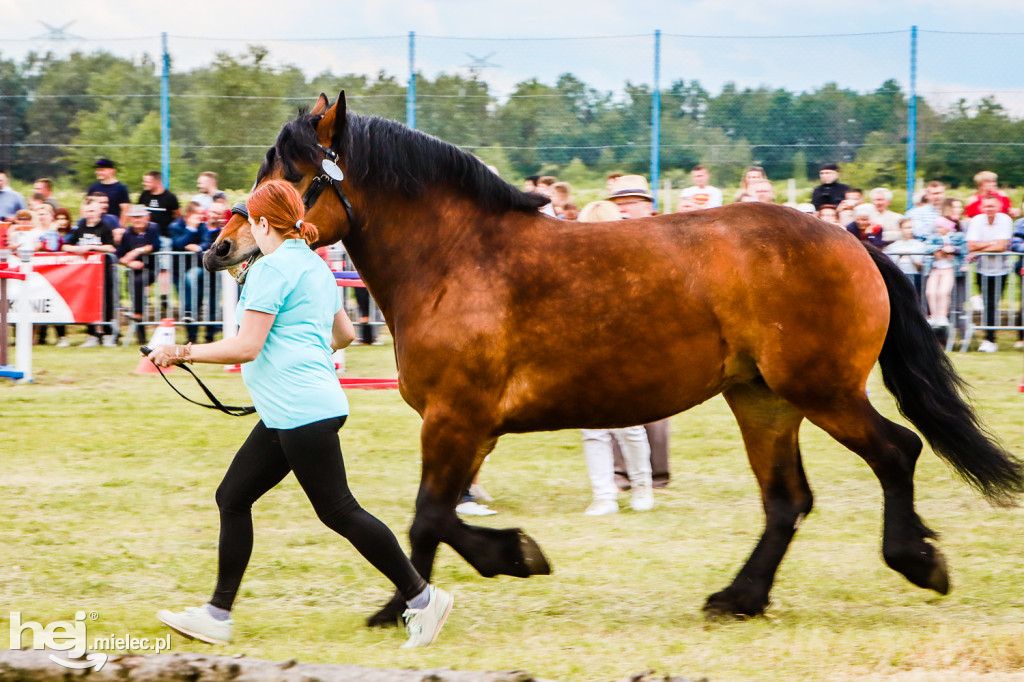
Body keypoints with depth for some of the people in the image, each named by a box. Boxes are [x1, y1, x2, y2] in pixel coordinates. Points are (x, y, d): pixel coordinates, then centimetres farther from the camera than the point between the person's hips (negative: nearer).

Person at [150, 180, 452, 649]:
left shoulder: (272, 268, -13)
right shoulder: (316, 266, 16)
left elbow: (246, 348, -18)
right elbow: (344, 334, 28)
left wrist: (183, 353, -9)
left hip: (302, 412, -10)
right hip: (291, 412, 10)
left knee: (338, 511, -6)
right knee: (232, 498, 11)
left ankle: (422, 597, -1)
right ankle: (218, 615, 14)